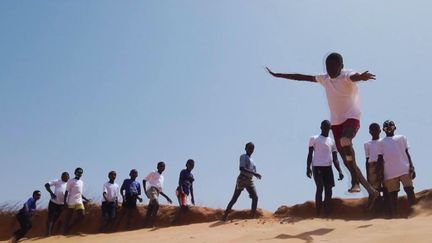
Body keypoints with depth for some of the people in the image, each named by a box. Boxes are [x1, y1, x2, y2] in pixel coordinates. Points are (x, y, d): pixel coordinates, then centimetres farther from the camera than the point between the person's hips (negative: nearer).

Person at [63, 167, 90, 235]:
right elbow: (67, 192, -9)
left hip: (79, 202, 7)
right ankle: (65, 231, 6)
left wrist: (86, 199, 20)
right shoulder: (71, 181, -5)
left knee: (82, 215, -3)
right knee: (68, 217, -2)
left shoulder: (81, 182, 17)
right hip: (71, 202, -7)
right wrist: (65, 201, -18)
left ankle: (69, 228, 10)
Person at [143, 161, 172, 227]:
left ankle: (146, 224, -4)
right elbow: (144, 180, 6)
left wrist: (167, 197, 23)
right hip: (151, 189, -7)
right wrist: (145, 190, -8)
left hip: (157, 192, 7)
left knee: (150, 209, -1)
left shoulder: (162, 178, 30)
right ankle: (151, 223, -28)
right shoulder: (153, 173, 12)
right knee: (156, 204, -28)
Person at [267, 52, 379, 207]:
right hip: (336, 122, 7)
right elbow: (302, 77, 17)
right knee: (347, 160, 4)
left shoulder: (347, 76, -12)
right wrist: (277, 75, 22)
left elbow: (355, 76, -38)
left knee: (345, 141, -39)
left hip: (351, 118, -7)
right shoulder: (324, 79, 7)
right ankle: (371, 191, 14)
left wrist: (361, 76, -64)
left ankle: (355, 180, -27)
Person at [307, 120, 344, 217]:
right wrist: (308, 167, -11)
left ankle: (327, 213, 3)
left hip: (328, 168, 4)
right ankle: (318, 212, -4)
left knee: (328, 189, -1)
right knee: (320, 188, -10)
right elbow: (310, 154, 1)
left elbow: (335, 159, 15)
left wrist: (340, 171, 3)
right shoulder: (314, 139, 5)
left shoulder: (332, 141, 17)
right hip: (317, 167, -4)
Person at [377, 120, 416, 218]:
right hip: (390, 172, 0)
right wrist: (381, 173, 1)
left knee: (409, 190, -9)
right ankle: (393, 214, 3)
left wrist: (411, 167, -2)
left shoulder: (401, 138, 15)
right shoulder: (381, 142, 15)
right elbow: (380, 159, 11)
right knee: (392, 193, 0)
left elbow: (407, 153, 10)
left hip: (404, 169, 0)